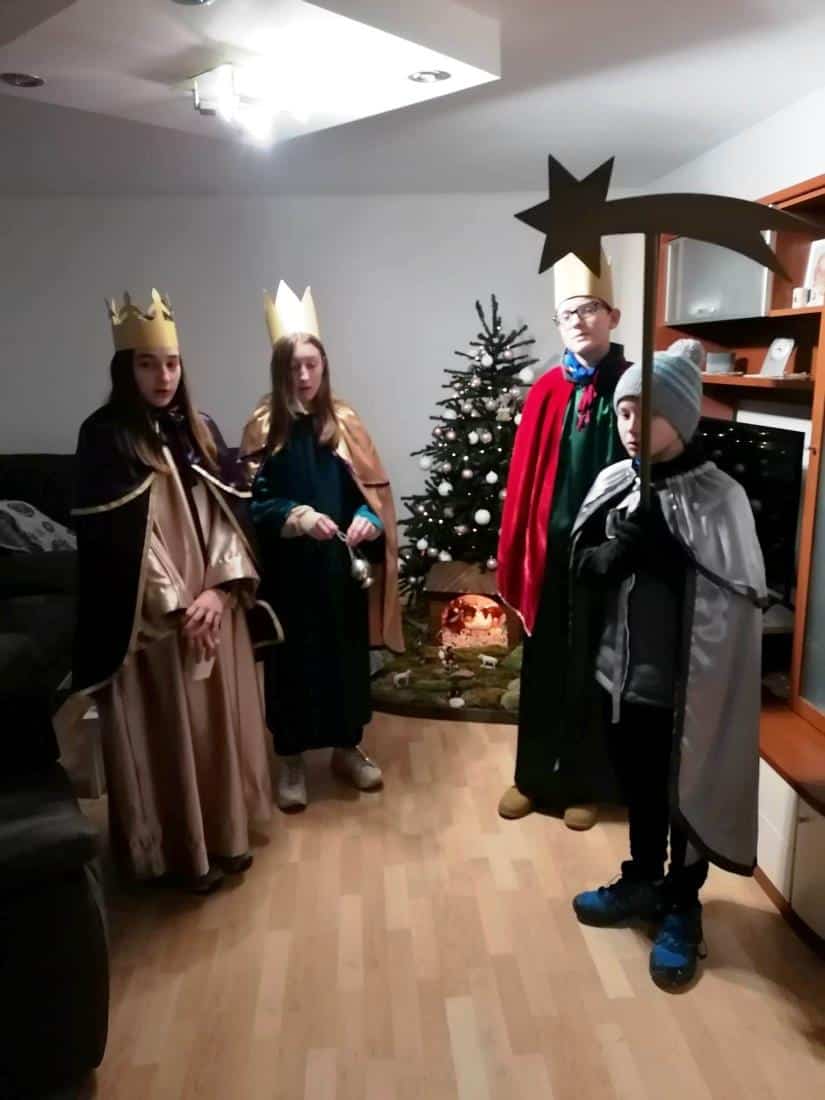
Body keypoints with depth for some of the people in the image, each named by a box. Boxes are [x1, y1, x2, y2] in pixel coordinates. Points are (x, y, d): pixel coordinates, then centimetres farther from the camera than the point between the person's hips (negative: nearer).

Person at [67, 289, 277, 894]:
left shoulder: (201, 430, 8)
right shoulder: (104, 437, -9)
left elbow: (230, 516, 4)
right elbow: (117, 538, -14)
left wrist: (221, 589, -9)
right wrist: (175, 608, -16)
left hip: (214, 606, 5)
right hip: (149, 619, -5)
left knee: (220, 720, 15)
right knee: (167, 731, 5)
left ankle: (225, 833, 33)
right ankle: (180, 850, 23)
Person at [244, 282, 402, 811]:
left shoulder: (345, 422, 2)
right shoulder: (263, 427, -3)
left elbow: (375, 489, 2)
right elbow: (253, 501, -7)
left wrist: (368, 520, -19)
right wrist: (297, 516, -23)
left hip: (342, 565, 2)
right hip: (287, 571, -2)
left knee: (346, 651, 12)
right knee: (292, 657, 7)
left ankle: (347, 747, 31)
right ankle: (292, 760, 23)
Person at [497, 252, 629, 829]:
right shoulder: (546, 392, 3)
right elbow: (522, 476, 1)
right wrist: (515, 557, -2)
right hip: (551, 550, 3)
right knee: (542, 671, 13)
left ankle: (584, 784, 28)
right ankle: (533, 778, 30)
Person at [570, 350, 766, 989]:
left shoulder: (719, 497, -14)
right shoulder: (613, 483, 1)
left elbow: (740, 596, -14)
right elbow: (581, 565, 2)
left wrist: (668, 554, -26)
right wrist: (620, 552, -17)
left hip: (687, 682, -4)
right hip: (622, 670, 5)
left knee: (688, 797, 13)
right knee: (638, 788, 22)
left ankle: (682, 910, 35)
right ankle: (642, 882, 44)